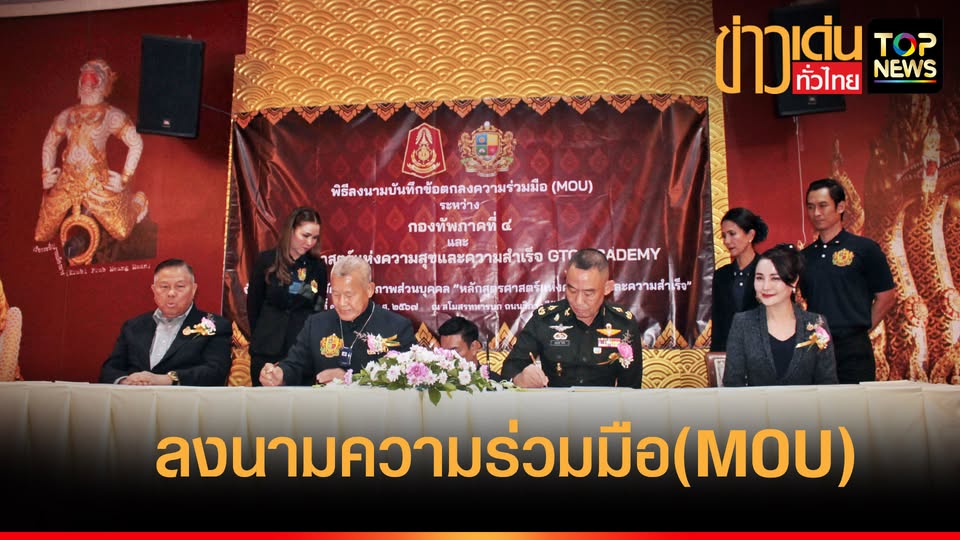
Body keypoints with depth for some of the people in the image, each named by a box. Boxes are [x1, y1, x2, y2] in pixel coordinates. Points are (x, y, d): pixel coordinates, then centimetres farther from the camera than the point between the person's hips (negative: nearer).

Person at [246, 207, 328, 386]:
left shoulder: (318, 267, 2)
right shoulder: (266, 260, -1)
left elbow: (319, 310, 9)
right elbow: (253, 304, 7)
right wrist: (260, 337, 11)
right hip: (267, 350, 0)